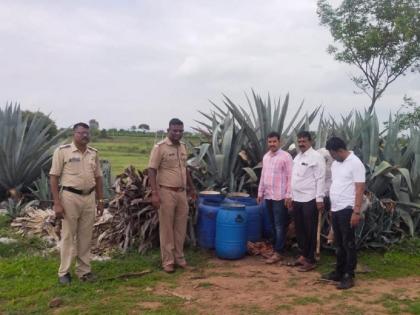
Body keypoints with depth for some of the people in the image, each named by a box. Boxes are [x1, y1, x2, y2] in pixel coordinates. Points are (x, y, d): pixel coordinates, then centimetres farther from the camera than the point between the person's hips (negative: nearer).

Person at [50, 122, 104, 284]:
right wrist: (57, 203, -13)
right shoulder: (62, 151, -6)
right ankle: (64, 272, 16)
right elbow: (54, 177, -7)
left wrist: (100, 200, 11)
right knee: (68, 236, 4)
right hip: (70, 197, -4)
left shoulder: (93, 153, 8)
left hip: (89, 197, 4)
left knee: (86, 237, 10)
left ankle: (84, 270, 21)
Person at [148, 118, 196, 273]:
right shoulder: (160, 147, -11)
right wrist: (154, 193, -20)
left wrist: (192, 187, 21)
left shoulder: (183, 147, 9)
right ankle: (168, 261, 12)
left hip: (182, 192, 6)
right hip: (166, 192, -6)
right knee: (166, 228, 3)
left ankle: (179, 257, 25)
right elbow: (152, 171, -13)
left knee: (181, 227, 12)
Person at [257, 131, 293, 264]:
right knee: (274, 224, 13)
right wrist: (260, 193, 15)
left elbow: (290, 177, -12)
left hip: (280, 196, -7)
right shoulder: (266, 157, 11)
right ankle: (277, 248, 23)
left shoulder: (286, 156, -10)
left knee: (280, 225, -2)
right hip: (268, 196, 7)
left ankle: (279, 252, 3)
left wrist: (288, 195, -16)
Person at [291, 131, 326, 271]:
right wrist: (291, 196, 15)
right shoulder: (297, 157, 13)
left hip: (310, 200, -8)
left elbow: (320, 179, -14)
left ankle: (310, 260, 11)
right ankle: (303, 255, 28)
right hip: (297, 199, 8)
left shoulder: (316, 157, -11)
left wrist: (319, 199, -17)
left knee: (310, 231, 2)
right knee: (299, 229, 14)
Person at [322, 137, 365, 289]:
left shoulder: (355, 163, -13)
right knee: (339, 244, 16)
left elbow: (360, 189, -16)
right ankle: (339, 272, 26)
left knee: (349, 244, 0)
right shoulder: (335, 163, 12)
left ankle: (349, 277, 9)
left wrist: (356, 212, -20)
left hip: (347, 210, -8)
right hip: (336, 210, 8)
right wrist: (332, 207, 16)